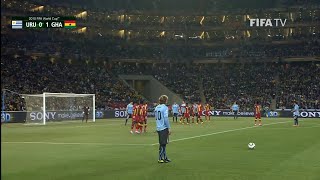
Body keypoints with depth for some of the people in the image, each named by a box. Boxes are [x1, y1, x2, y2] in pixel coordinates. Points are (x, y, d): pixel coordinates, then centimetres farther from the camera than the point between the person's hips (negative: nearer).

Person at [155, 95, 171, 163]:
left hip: (158, 128, 7)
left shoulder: (156, 108, 10)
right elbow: (166, 118, -17)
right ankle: (160, 158, 4)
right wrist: (169, 128, -11)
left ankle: (165, 157, 22)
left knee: (162, 143, 15)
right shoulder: (165, 107, -12)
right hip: (164, 128, -7)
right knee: (163, 144, 0)